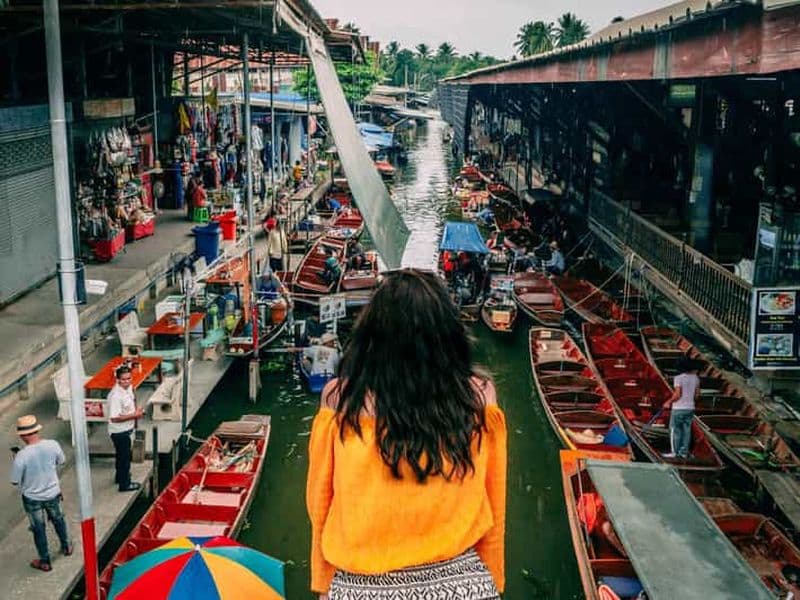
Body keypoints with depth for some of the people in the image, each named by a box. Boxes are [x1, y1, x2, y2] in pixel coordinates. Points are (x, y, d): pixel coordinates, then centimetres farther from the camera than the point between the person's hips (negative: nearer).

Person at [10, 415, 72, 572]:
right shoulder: (53, 445, -19)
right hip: (53, 493, 3)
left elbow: (15, 481, -17)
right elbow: (61, 462, 1)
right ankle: (66, 547, 48)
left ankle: (45, 562, 33)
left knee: (39, 529, 18)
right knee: (58, 520, 28)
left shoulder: (22, 455, -29)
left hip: (32, 498, -3)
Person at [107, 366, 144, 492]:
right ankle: (125, 484, 23)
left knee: (122, 454, 27)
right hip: (119, 431, -9)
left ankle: (120, 475, 47)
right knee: (125, 456, 7)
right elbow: (114, 418, -31)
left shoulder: (129, 387, -5)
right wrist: (134, 415, -25)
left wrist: (136, 410, -2)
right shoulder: (115, 395, -32)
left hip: (126, 429, 9)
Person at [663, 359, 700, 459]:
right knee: (686, 430, 8)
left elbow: (677, 394, -19)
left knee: (674, 430, 2)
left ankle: (675, 452, 2)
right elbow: (697, 394, 12)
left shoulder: (678, 378, -14)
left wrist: (669, 402, -6)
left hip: (678, 408, -6)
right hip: (690, 408, 6)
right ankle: (684, 452, 10)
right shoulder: (695, 378, 5)